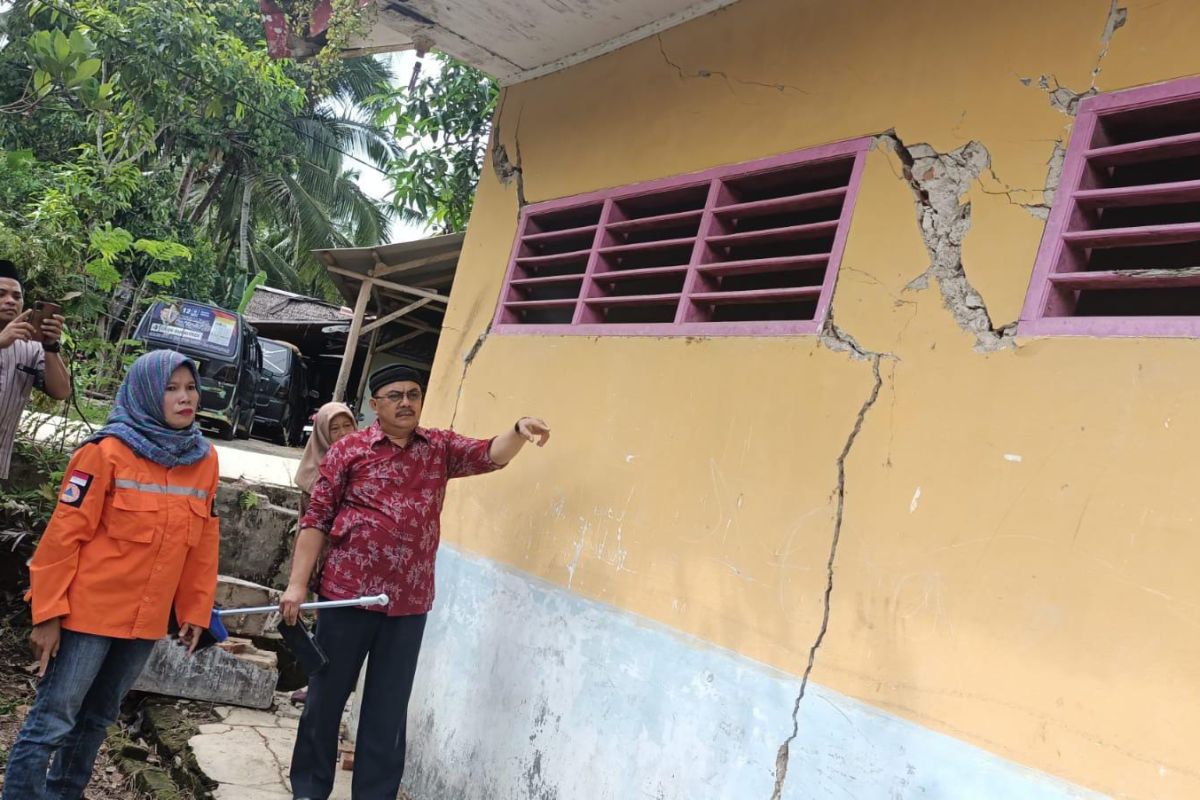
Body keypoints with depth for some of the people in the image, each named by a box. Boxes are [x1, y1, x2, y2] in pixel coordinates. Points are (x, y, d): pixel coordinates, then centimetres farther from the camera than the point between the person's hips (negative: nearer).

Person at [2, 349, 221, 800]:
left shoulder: (205, 460, 3)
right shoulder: (108, 451, -12)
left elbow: (203, 544, 8)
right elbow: (64, 535, -11)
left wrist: (195, 610, 9)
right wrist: (48, 612, -12)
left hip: (146, 619, 5)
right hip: (90, 611, -5)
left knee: (97, 719, 19)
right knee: (53, 720, 1)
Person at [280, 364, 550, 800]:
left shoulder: (440, 448, 7)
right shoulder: (349, 449, -1)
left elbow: (490, 454, -9)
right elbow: (316, 520, -1)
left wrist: (519, 430, -30)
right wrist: (297, 584, -6)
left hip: (410, 602, 2)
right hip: (348, 593, -2)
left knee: (389, 707, 11)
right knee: (327, 695, 12)